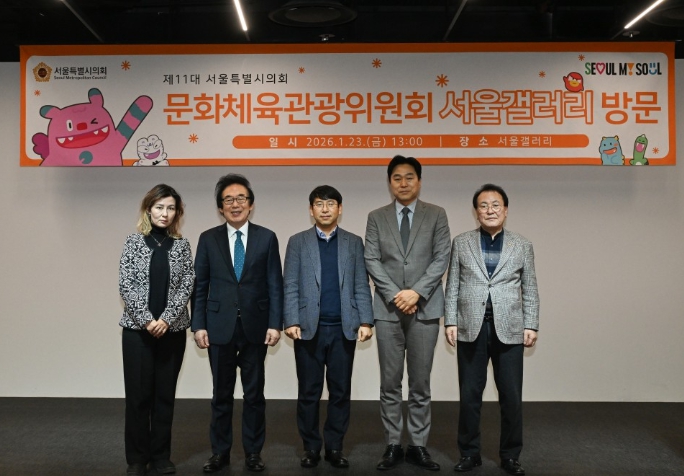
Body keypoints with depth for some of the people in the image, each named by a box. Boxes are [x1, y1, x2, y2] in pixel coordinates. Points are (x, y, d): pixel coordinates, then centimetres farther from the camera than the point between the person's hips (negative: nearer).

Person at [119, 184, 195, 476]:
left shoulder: (182, 245, 4)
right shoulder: (134, 242, 1)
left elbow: (187, 285, -2)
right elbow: (125, 285, -5)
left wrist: (166, 318, -13)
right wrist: (146, 320, -13)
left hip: (172, 330, 1)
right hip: (137, 329, -1)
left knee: (165, 394, 8)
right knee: (138, 394, 3)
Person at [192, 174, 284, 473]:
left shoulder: (266, 238, 2)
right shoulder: (208, 239, 3)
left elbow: (275, 285, 0)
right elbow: (200, 286, 3)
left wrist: (275, 323, -7)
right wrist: (198, 325, -3)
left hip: (256, 326, 0)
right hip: (220, 326, 1)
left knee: (254, 393, 9)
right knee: (222, 394, 10)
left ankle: (253, 452, 22)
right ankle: (220, 451, 23)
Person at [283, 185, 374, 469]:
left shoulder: (354, 243, 9)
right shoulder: (298, 242, 6)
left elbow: (362, 286, 5)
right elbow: (290, 286, 0)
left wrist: (365, 321, -4)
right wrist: (291, 322, -9)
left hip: (344, 328, 1)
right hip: (309, 328, -1)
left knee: (341, 391, 6)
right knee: (309, 392, 6)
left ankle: (334, 447, 18)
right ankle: (311, 447, 18)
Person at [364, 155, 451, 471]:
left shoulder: (436, 215, 6)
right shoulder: (376, 217, 8)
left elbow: (442, 258, -2)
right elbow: (372, 260, 1)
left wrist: (416, 292, -13)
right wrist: (395, 294, -12)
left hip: (425, 308, 0)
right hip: (388, 309, 1)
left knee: (420, 383, 5)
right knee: (390, 383, 5)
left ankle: (418, 445, 15)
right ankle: (393, 445, 15)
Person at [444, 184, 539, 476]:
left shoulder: (522, 246, 8)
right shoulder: (461, 243, 7)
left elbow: (530, 291, 8)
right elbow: (453, 286, 6)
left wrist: (531, 326, 1)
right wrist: (450, 321, -1)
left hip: (509, 329, 0)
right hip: (470, 328, 0)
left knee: (511, 396, 4)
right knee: (469, 395, 7)